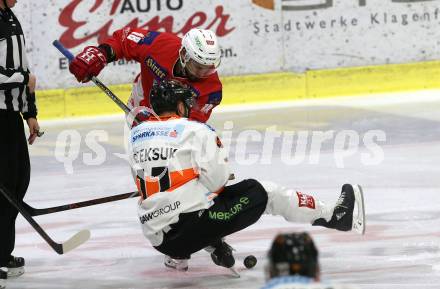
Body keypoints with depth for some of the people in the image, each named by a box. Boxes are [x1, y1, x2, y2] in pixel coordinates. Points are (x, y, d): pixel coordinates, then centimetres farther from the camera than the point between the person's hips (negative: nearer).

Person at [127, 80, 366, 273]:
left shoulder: (136, 135, 13)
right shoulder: (194, 130, -3)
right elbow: (215, 179, -8)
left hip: (156, 238, 6)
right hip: (192, 223, -6)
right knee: (260, 192, 8)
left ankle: (177, 256, 20)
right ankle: (332, 215, 16)